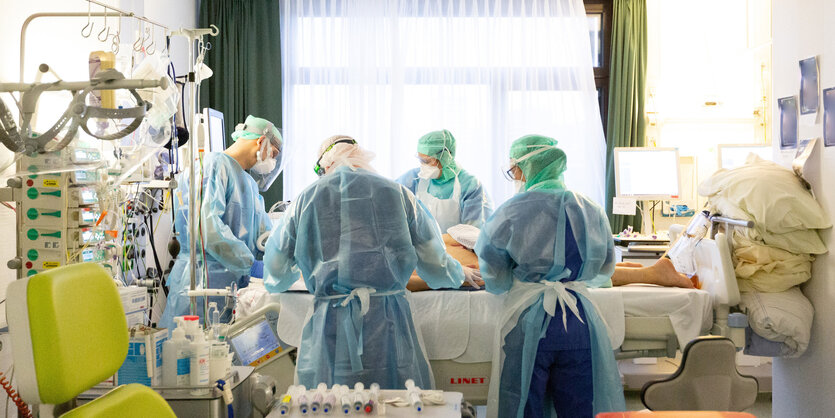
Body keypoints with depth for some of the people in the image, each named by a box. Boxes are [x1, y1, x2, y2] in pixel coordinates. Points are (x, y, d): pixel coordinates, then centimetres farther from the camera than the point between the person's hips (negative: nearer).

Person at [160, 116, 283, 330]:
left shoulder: (250, 182, 26)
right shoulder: (214, 166, -6)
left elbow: (264, 234, 23)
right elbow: (206, 223, -20)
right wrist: (251, 265, -20)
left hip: (235, 284, 9)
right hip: (203, 281, -9)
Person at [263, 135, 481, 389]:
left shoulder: (307, 198, 8)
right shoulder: (398, 194, 7)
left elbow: (276, 272, 17)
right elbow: (435, 265, 12)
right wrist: (459, 275, 35)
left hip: (330, 326, 0)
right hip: (388, 320, 0)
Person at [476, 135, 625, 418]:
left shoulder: (510, 214, -8)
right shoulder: (591, 211, 4)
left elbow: (496, 282, -3)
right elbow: (604, 273, 13)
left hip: (528, 324, -3)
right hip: (581, 323, 3)